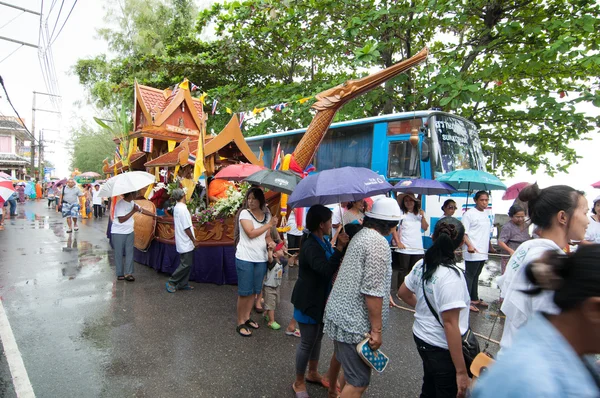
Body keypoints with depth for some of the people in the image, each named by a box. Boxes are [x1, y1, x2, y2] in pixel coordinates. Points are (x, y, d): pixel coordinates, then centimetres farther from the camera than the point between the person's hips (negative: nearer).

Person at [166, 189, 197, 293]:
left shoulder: (177, 207, 9)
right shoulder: (183, 209, -21)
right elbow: (186, 228, -20)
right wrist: (194, 240, -12)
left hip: (183, 242, 10)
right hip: (186, 242, -10)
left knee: (187, 263, 15)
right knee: (186, 264, -2)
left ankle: (183, 284, 21)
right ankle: (171, 282, 8)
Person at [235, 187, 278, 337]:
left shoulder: (267, 215, 8)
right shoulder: (244, 213, -8)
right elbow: (251, 233, -19)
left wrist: (272, 244, -6)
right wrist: (269, 224, -15)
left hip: (261, 258, 5)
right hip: (245, 258, -5)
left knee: (254, 291, 14)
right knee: (244, 292, 2)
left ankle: (247, 318, 31)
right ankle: (240, 323, 16)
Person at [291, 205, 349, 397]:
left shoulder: (323, 242, 4)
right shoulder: (310, 246, -26)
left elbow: (330, 266, 15)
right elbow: (326, 270, -37)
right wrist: (339, 247, -37)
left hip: (321, 300, 9)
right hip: (308, 301, -9)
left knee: (317, 338, 22)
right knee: (307, 342, 5)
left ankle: (313, 373, 42)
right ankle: (299, 382, 25)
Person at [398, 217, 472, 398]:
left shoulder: (421, 264, -4)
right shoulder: (451, 276, -25)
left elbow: (403, 293, 11)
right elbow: (450, 324, -26)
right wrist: (461, 371, -21)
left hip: (421, 337, 7)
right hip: (442, 348, -7)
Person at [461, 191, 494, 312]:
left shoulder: (486, 215, 14)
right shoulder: (470, 214, -9)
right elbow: (463, 232, -14)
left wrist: (490, 247, 28)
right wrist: (469, 245, -26)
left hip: (482, 252, 7)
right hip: (472, 252, -7)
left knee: (476, 276, 16)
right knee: (469, 276, -2)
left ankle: (474, 299, 27)